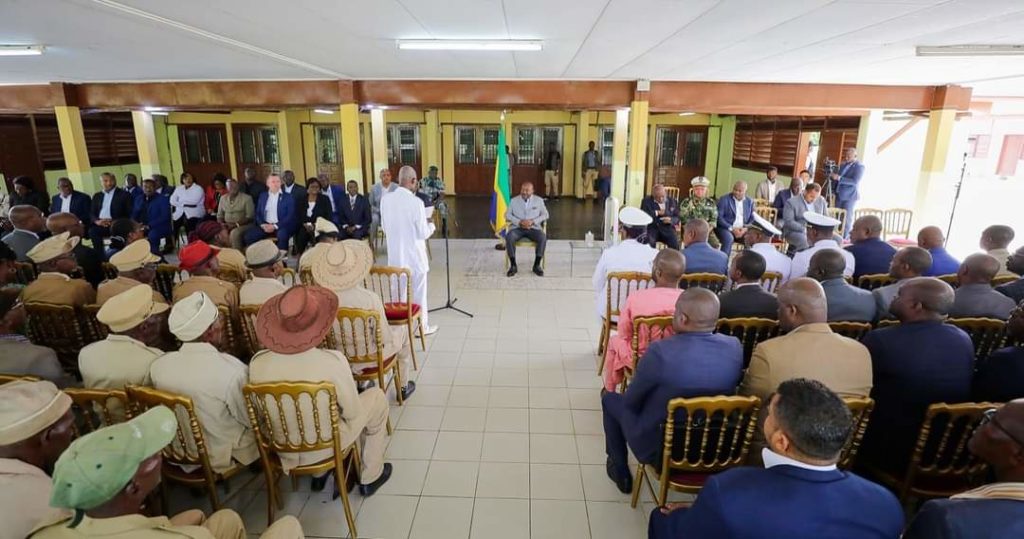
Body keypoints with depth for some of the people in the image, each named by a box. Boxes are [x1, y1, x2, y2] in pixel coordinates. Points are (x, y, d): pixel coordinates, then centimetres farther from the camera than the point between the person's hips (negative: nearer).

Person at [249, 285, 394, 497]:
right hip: (325, 447, -4)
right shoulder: (333, 361, -30)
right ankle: (371, 476, 28)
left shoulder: (257, 363, -19)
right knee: (377, 397, 17)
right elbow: (353, 414, -15)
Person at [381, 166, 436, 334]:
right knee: (418, 293, 10)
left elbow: (385, 228, 7)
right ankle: (421, 327, 22)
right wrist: (431, 225, 6)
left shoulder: (385, 200, -3)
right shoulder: (416, 202, -19)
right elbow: (423, 234, -14)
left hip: (395, 255, 5)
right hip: (414, 256, -4)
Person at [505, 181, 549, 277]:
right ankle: (513, 265, -21)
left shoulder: (539, 200, 11)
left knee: (543, 238, -31)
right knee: (509, 237, -32)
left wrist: (533, 221, -12)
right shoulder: (514, 200, 12)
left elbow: (545, 215, 6)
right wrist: (519, 222, -13)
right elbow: (507, 215, 5)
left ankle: (537, 265, -18)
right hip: (517, 227, 0)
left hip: (533, 228, 0)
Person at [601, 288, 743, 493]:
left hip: (657, 448, -5)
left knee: (611, 399, 19)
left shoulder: (660, 351, -29)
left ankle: (620, 471, 30)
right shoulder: (735, 347, -12)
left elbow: (631, 401, -14)